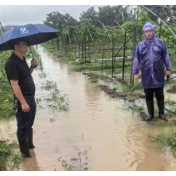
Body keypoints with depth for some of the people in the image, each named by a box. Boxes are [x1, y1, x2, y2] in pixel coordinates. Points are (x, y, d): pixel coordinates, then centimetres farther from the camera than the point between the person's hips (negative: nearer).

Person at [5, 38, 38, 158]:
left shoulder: (22, 59, 9)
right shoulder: (12, 62, -19)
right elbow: (14, 84, -23)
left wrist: (33, 67, 2)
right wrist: (23, 103, -25)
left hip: (31, 97, 9)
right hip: (23, 100, -9)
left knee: (29, 125, 22)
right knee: (23, 127, 6)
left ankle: (30, 145, 39)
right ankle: (25, 152, 20)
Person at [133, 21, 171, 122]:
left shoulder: (160, 42, 3)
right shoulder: (140, 45, 5)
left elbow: (166, 57, 7)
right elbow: (136, 60, 7)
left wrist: (168, 69, 6)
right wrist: (135, 73, 5)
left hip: (159, 74, -1)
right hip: (146, 76, 1)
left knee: (160, 95, 8)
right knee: (148, 96, 8)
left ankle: (161, 113, 23)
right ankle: (151, 114, 22)